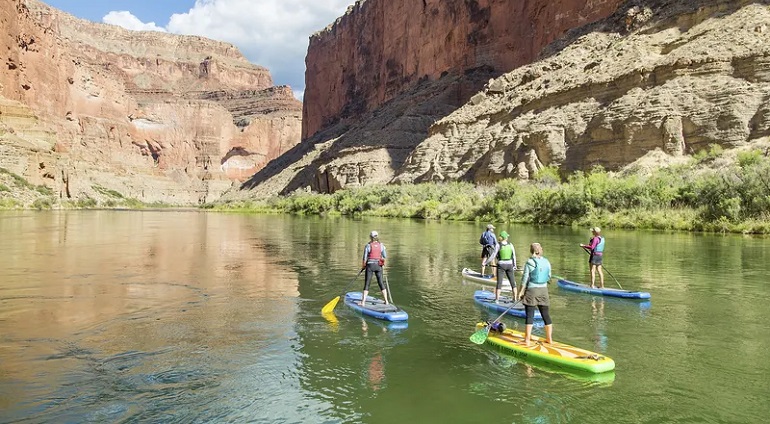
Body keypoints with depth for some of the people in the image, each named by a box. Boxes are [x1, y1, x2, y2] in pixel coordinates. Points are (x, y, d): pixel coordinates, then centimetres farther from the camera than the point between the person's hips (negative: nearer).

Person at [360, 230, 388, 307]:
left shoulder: (368, 245, -8)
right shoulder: (381, 245, -1)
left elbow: (365, 258, -6)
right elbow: (385, 256, 2)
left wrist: (363, 266, 9)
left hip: (370, 265, -3)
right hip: (379, 266, 3)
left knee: (367, 284, 3)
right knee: (381, 283, 11)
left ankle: (363, 302, -1)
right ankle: (386, 301, 12)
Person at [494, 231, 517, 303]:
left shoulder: (498, 245, -11)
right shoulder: (510, 245, -2)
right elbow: (514, 256, 5)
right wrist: (514, 265, 19)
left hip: (501, 265, -3)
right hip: (509, 265, 3)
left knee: (499, 282, 2)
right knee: (513, 282, 13)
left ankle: (497, 299, 3)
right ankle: (515, 298, 17)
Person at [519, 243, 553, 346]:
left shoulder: (529, 263, -10)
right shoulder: (547, 262, 3)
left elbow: (525, 278, -10)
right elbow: (549, 277, 10)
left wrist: (521, 291, -3)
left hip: (531, 291, -4)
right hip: (543, 290, 4)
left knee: (530, 315, -1)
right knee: (545, 314, 12)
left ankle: (527, 340, -1)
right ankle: (549, 338, 21)